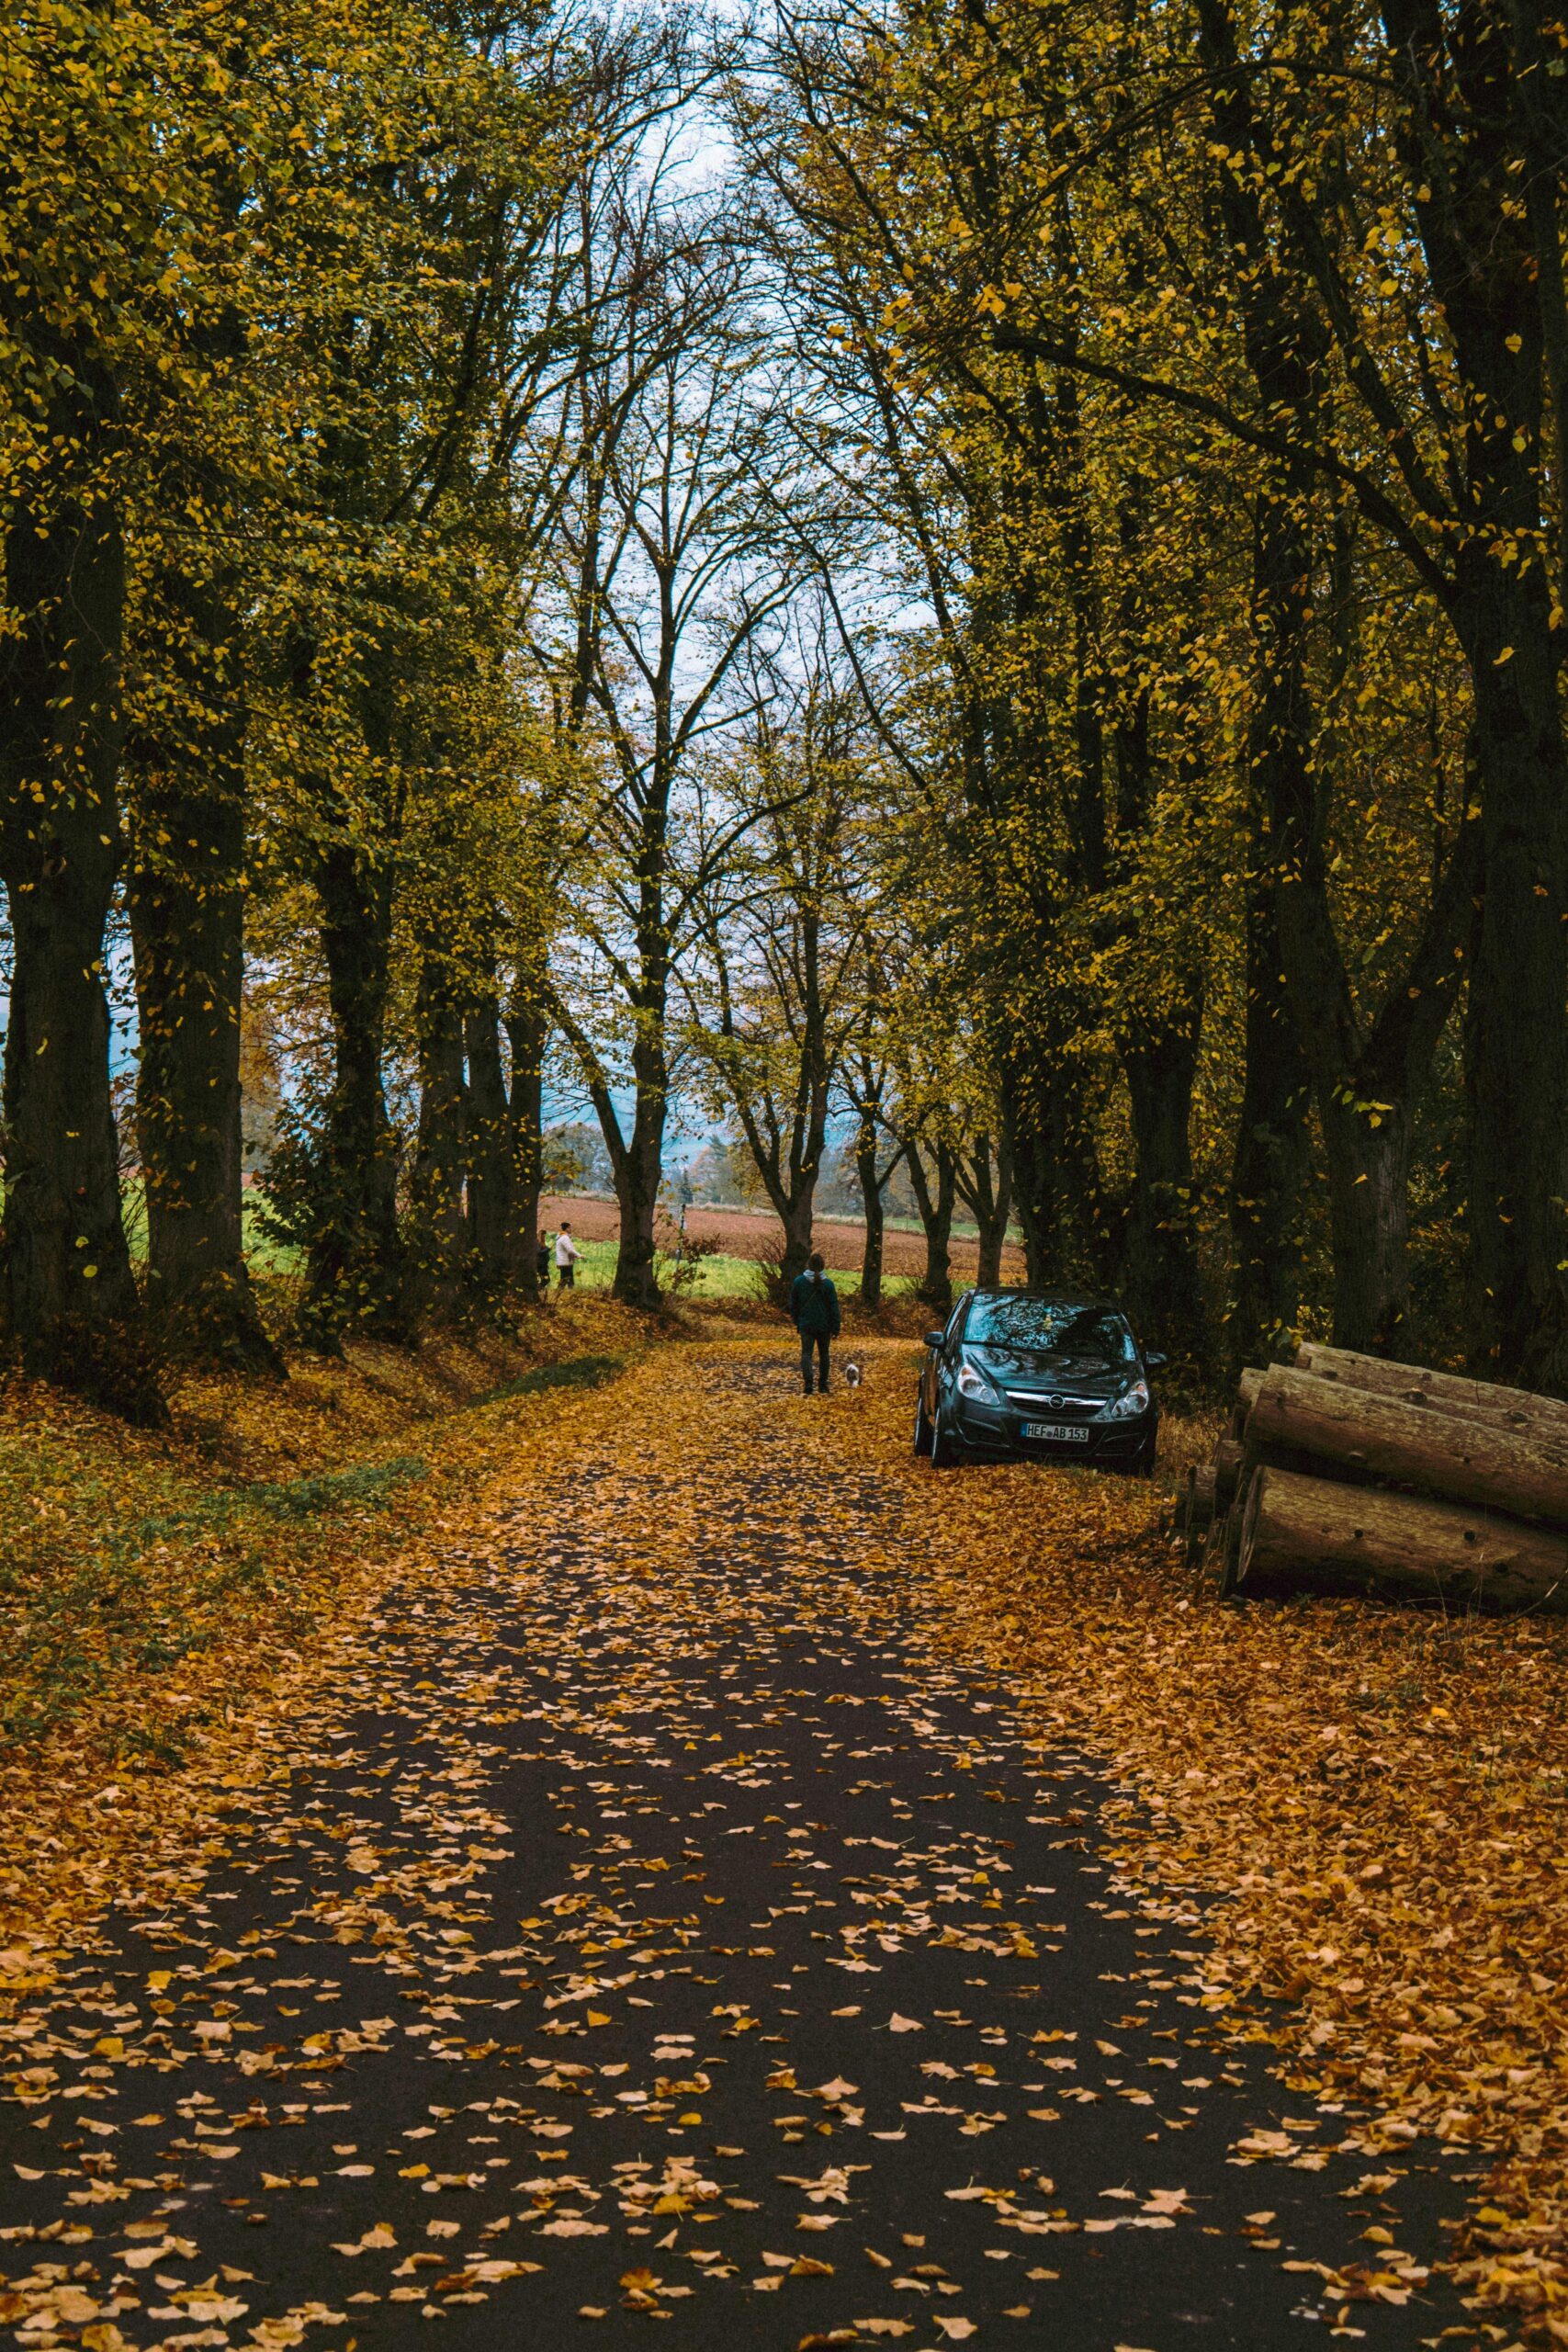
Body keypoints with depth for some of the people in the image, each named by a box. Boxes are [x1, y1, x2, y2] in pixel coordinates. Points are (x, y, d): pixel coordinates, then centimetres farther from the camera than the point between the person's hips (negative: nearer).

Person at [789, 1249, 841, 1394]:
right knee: (823, 1354, 15)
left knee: (806, 1353, -1)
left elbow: (793, 1304, 4)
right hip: (824, 1326, 0)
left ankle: (808, 1381, -23)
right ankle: (823, 1385, 21)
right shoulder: (828, 1284, -10)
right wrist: (835, 1328, 0)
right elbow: (834, 1308, -6)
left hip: (806, 1325, 0)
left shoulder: (798, 1282, -6)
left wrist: (796, 1320, 19)